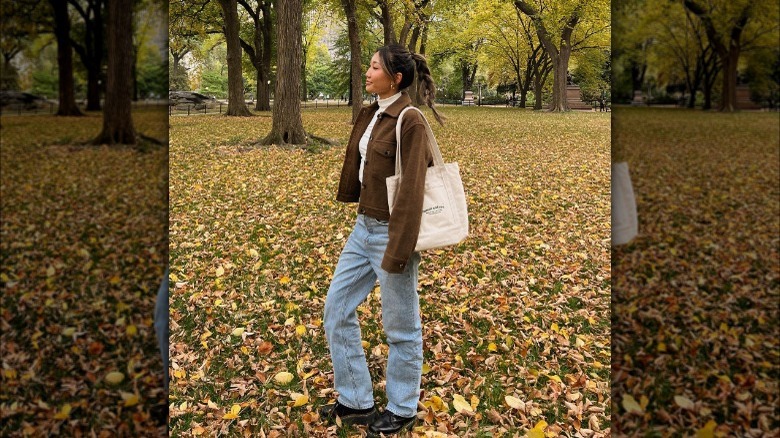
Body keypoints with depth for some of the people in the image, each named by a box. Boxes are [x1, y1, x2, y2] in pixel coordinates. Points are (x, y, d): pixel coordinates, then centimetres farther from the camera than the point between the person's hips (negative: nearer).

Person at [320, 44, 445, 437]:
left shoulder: (410, 123, -17)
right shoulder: (370, 115, 8)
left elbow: (412, 190, -21)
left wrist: (397, 251, -22)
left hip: (391, 232, -9)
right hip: (363, 227, 9)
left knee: (400, 327, 8)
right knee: (336, 309, 13)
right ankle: (356, 402, 28)